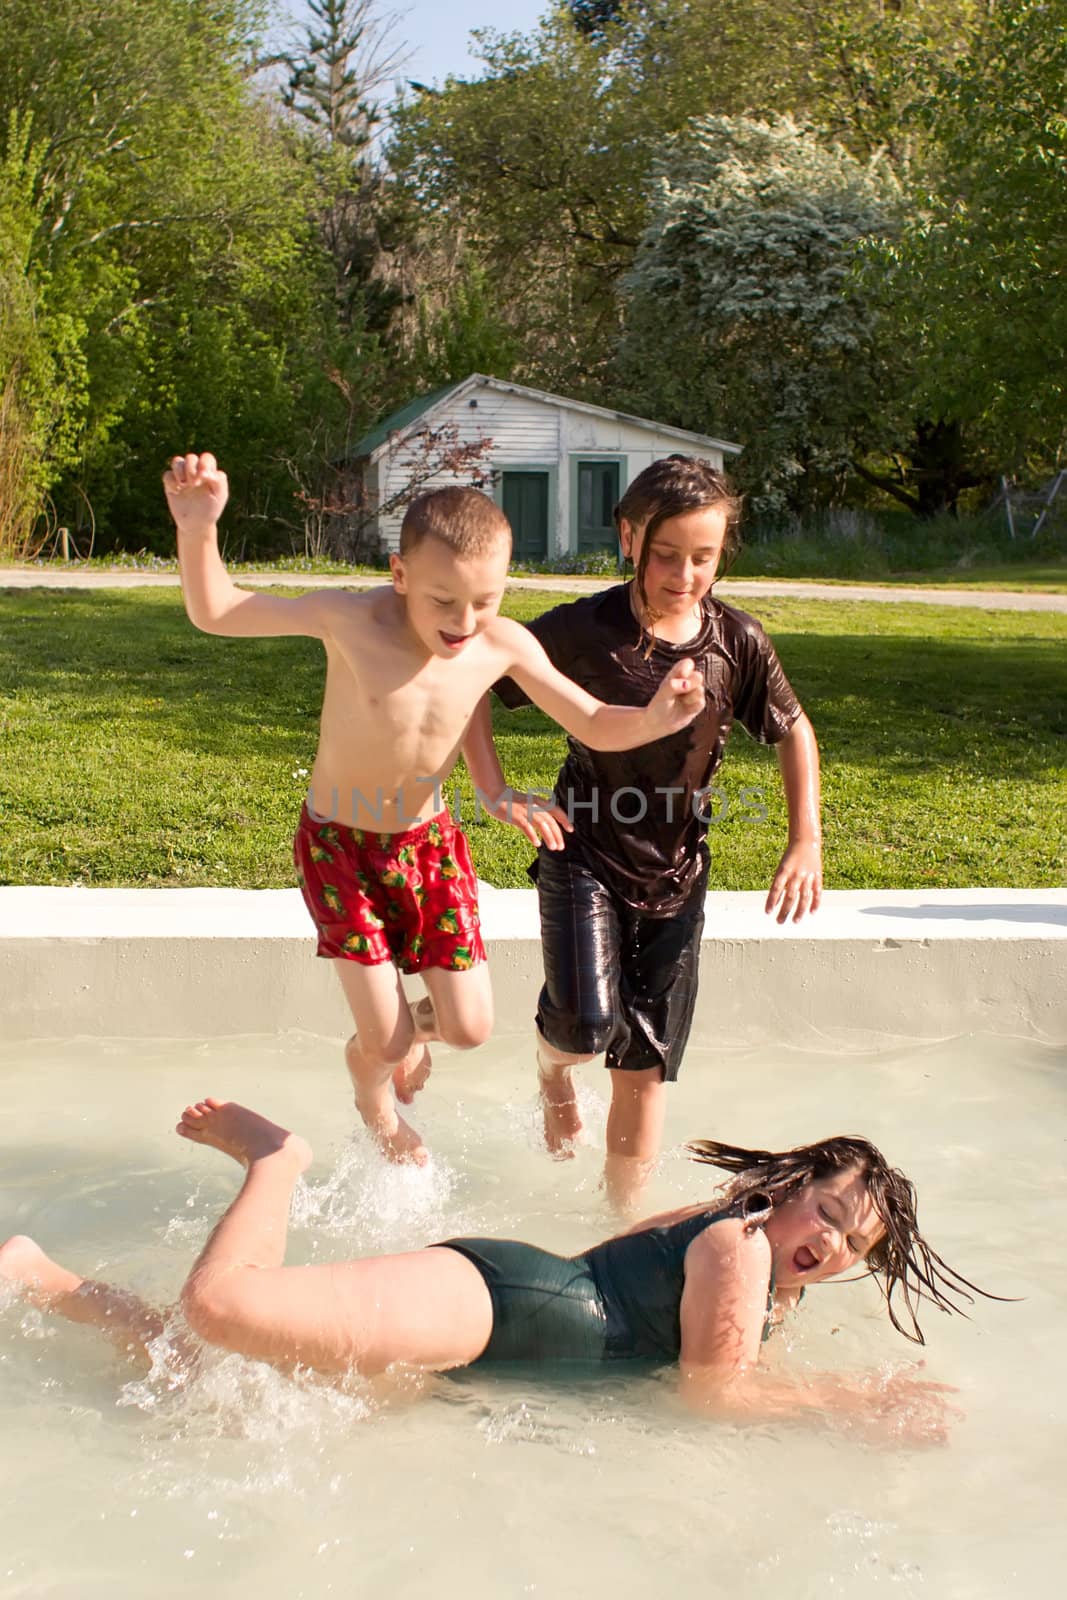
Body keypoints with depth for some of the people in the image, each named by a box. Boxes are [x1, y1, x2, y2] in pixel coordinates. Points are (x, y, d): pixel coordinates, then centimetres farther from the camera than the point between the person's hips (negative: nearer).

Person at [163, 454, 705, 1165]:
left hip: (429, 840, 3)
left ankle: (417, 1024, 41)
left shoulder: (504, 646, -16)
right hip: (339, 842, -3)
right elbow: (214, 612, -20)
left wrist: (654, 718, -30)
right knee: (382, 1041, -4)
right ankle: (376, 1104, 37)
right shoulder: (352, 622, -25)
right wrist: (198, 528, -39)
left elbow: (595, 725, -7)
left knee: (471, 1027, 1)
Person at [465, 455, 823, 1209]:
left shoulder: (737, 640, -6)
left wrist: (806, 842, 0)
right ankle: (555, 1069, 16)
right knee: (589, 1024, -22)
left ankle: (626, 1215, 26)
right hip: (585, 854, -2)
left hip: (675, 872, 3)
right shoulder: (582, 629, -13)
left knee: (648, 1065, 7)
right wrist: (497, 790, -13)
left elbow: (794, 731, 9)